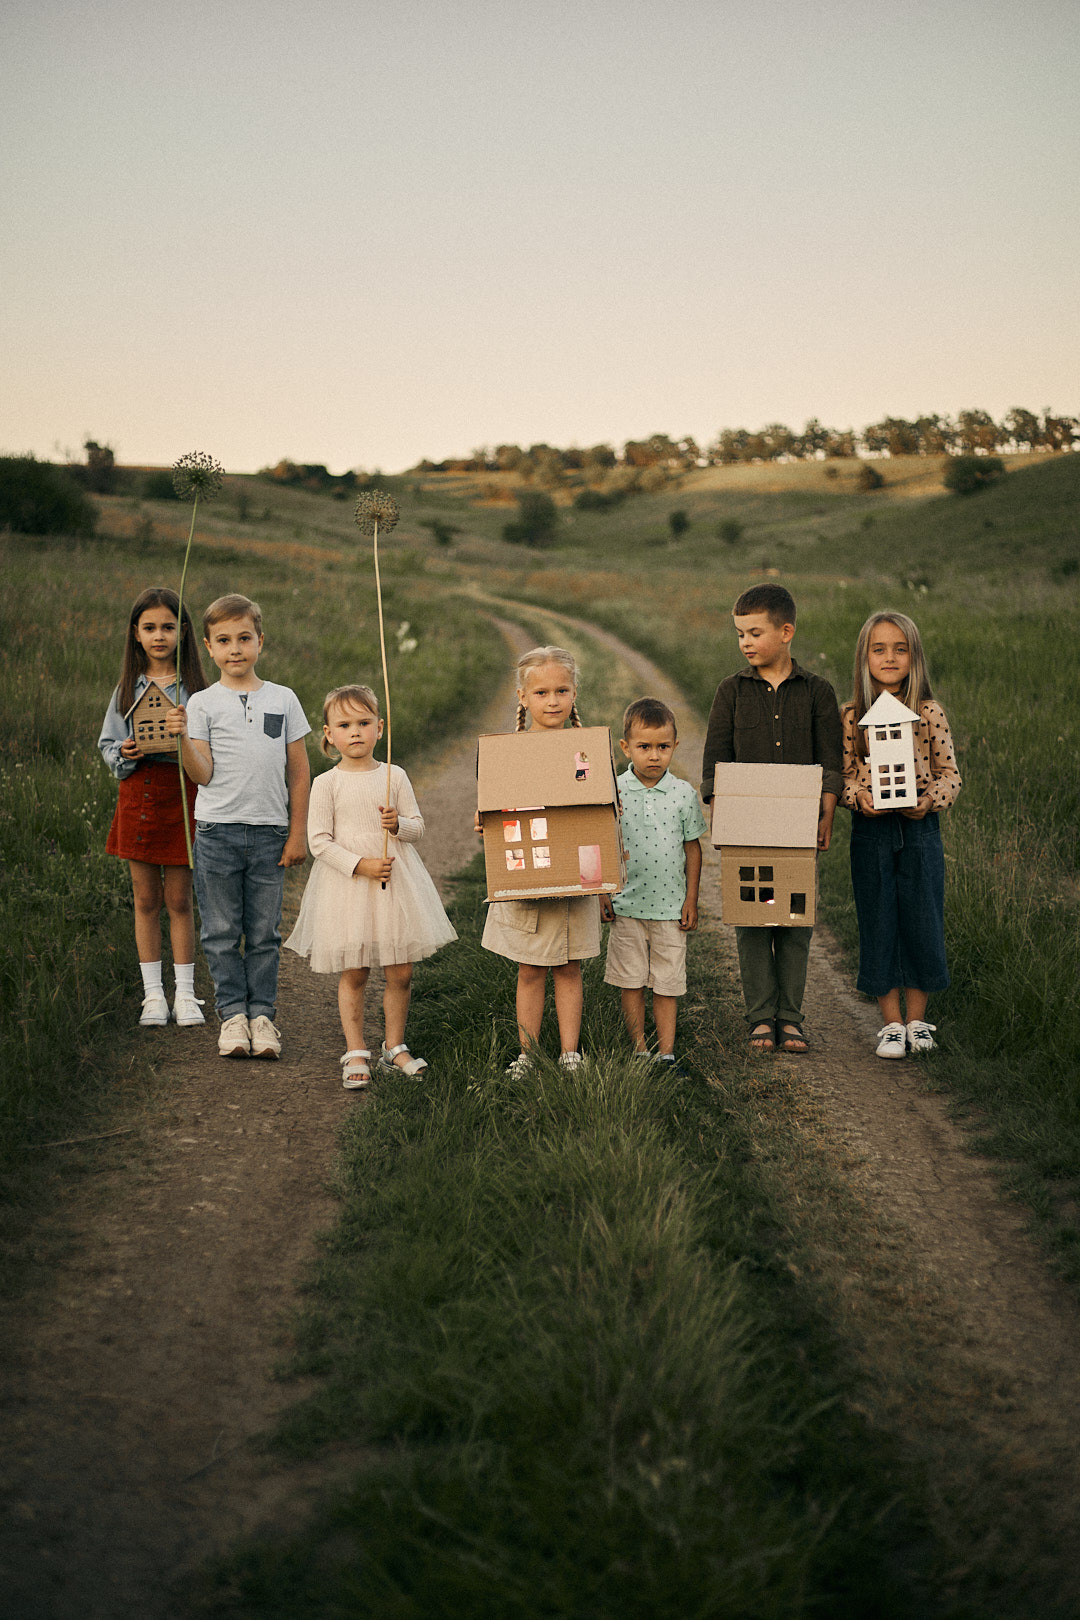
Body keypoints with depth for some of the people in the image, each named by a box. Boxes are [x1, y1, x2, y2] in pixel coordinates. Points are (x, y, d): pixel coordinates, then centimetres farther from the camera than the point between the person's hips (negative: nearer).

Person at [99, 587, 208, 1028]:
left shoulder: (195, 687, 1)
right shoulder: (128, 688, 6)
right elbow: (107, 745, 8)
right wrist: (125, 755, -12)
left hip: (181, 795, -2)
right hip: (137, 793, 2)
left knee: (179, 900, 3)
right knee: (146, 900, 7)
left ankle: (185, 995, 12)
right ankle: (153, 994, 16)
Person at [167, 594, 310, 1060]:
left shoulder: (283, 700, 7)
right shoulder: (202, 703, 2)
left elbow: (299, 772, 9)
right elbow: (203, 775, -4)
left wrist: (297, 833, 5)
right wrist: (182, 738, -20)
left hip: (269, 833, 1)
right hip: (217, 830, -1)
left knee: (264, 932, 6)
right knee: (221, 933, 4)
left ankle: (262, 1013, 15)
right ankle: (233, 1013, 14)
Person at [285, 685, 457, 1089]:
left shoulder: (395, 776, 5)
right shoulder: (326, 784, -3)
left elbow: (418, 827, 9)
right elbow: (319, 842, -7)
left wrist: (399, 824, -13)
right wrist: (360, 865, -17)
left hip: (396, 884, 2)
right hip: (346, 886, -2)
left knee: (401, 972, 5)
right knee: (353, 974, 2)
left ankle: (394, 1046, 21)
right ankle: (355, 1053, 12)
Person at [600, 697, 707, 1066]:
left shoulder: (683, 794, -3)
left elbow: (692, 847, 4)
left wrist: (691, 899, 3)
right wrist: (602, 893, 2)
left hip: (670, 905, 0)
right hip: (627, 905, 0)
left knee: (666, 983, 5)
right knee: (631, 983, 8)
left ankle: (666, 1052, 15)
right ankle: (639, 1049, 19)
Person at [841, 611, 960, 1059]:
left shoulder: (930, 713, -1)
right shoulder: (851, 716, 0)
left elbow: (950, 774, 2)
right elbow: (842, 775, 4)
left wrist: (932, 800, -15)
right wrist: (859, 798, -15)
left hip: (920, 828, 0)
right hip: (870, 832, 0)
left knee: (922, 921, 4)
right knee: (878, 924, 5)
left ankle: (916, 1019, 20)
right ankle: (891, 1022, 17)